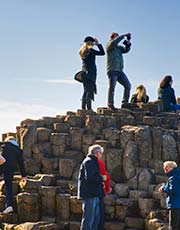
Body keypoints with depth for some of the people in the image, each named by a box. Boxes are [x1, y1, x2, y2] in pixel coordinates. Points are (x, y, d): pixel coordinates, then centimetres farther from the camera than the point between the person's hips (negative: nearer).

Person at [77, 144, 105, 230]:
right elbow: (89, 177, -23)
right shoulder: (89, 161, -12)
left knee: (96, 217, 15)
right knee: (88, 218, -7)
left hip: (94, 194, 11)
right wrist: (101, 178, -12)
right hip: (89, 194, -11)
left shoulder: (93, 161, 20)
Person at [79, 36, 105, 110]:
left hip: (85, 72, 8)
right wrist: (98, 44, 1)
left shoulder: (82, 51, 13)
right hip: (90, 72, -8)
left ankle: (83, 108, 7)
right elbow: (102, 53, -9)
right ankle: (89, 108, -17)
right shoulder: (91, 50, -9)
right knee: (90, 91, -11)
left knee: (86, 91, 10)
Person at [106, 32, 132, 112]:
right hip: (112, 70, -7)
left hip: (120, 71, 7)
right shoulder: (109, 45, 0)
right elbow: (114, 42, -20)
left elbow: (126, 50, 15)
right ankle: (110, 105, -1)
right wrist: (123, 36, -15)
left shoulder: (119, 47, 23)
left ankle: (124, 103, 5)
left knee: (128, 85, 0)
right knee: (112, 87, -9)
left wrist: (128, 43, -5)